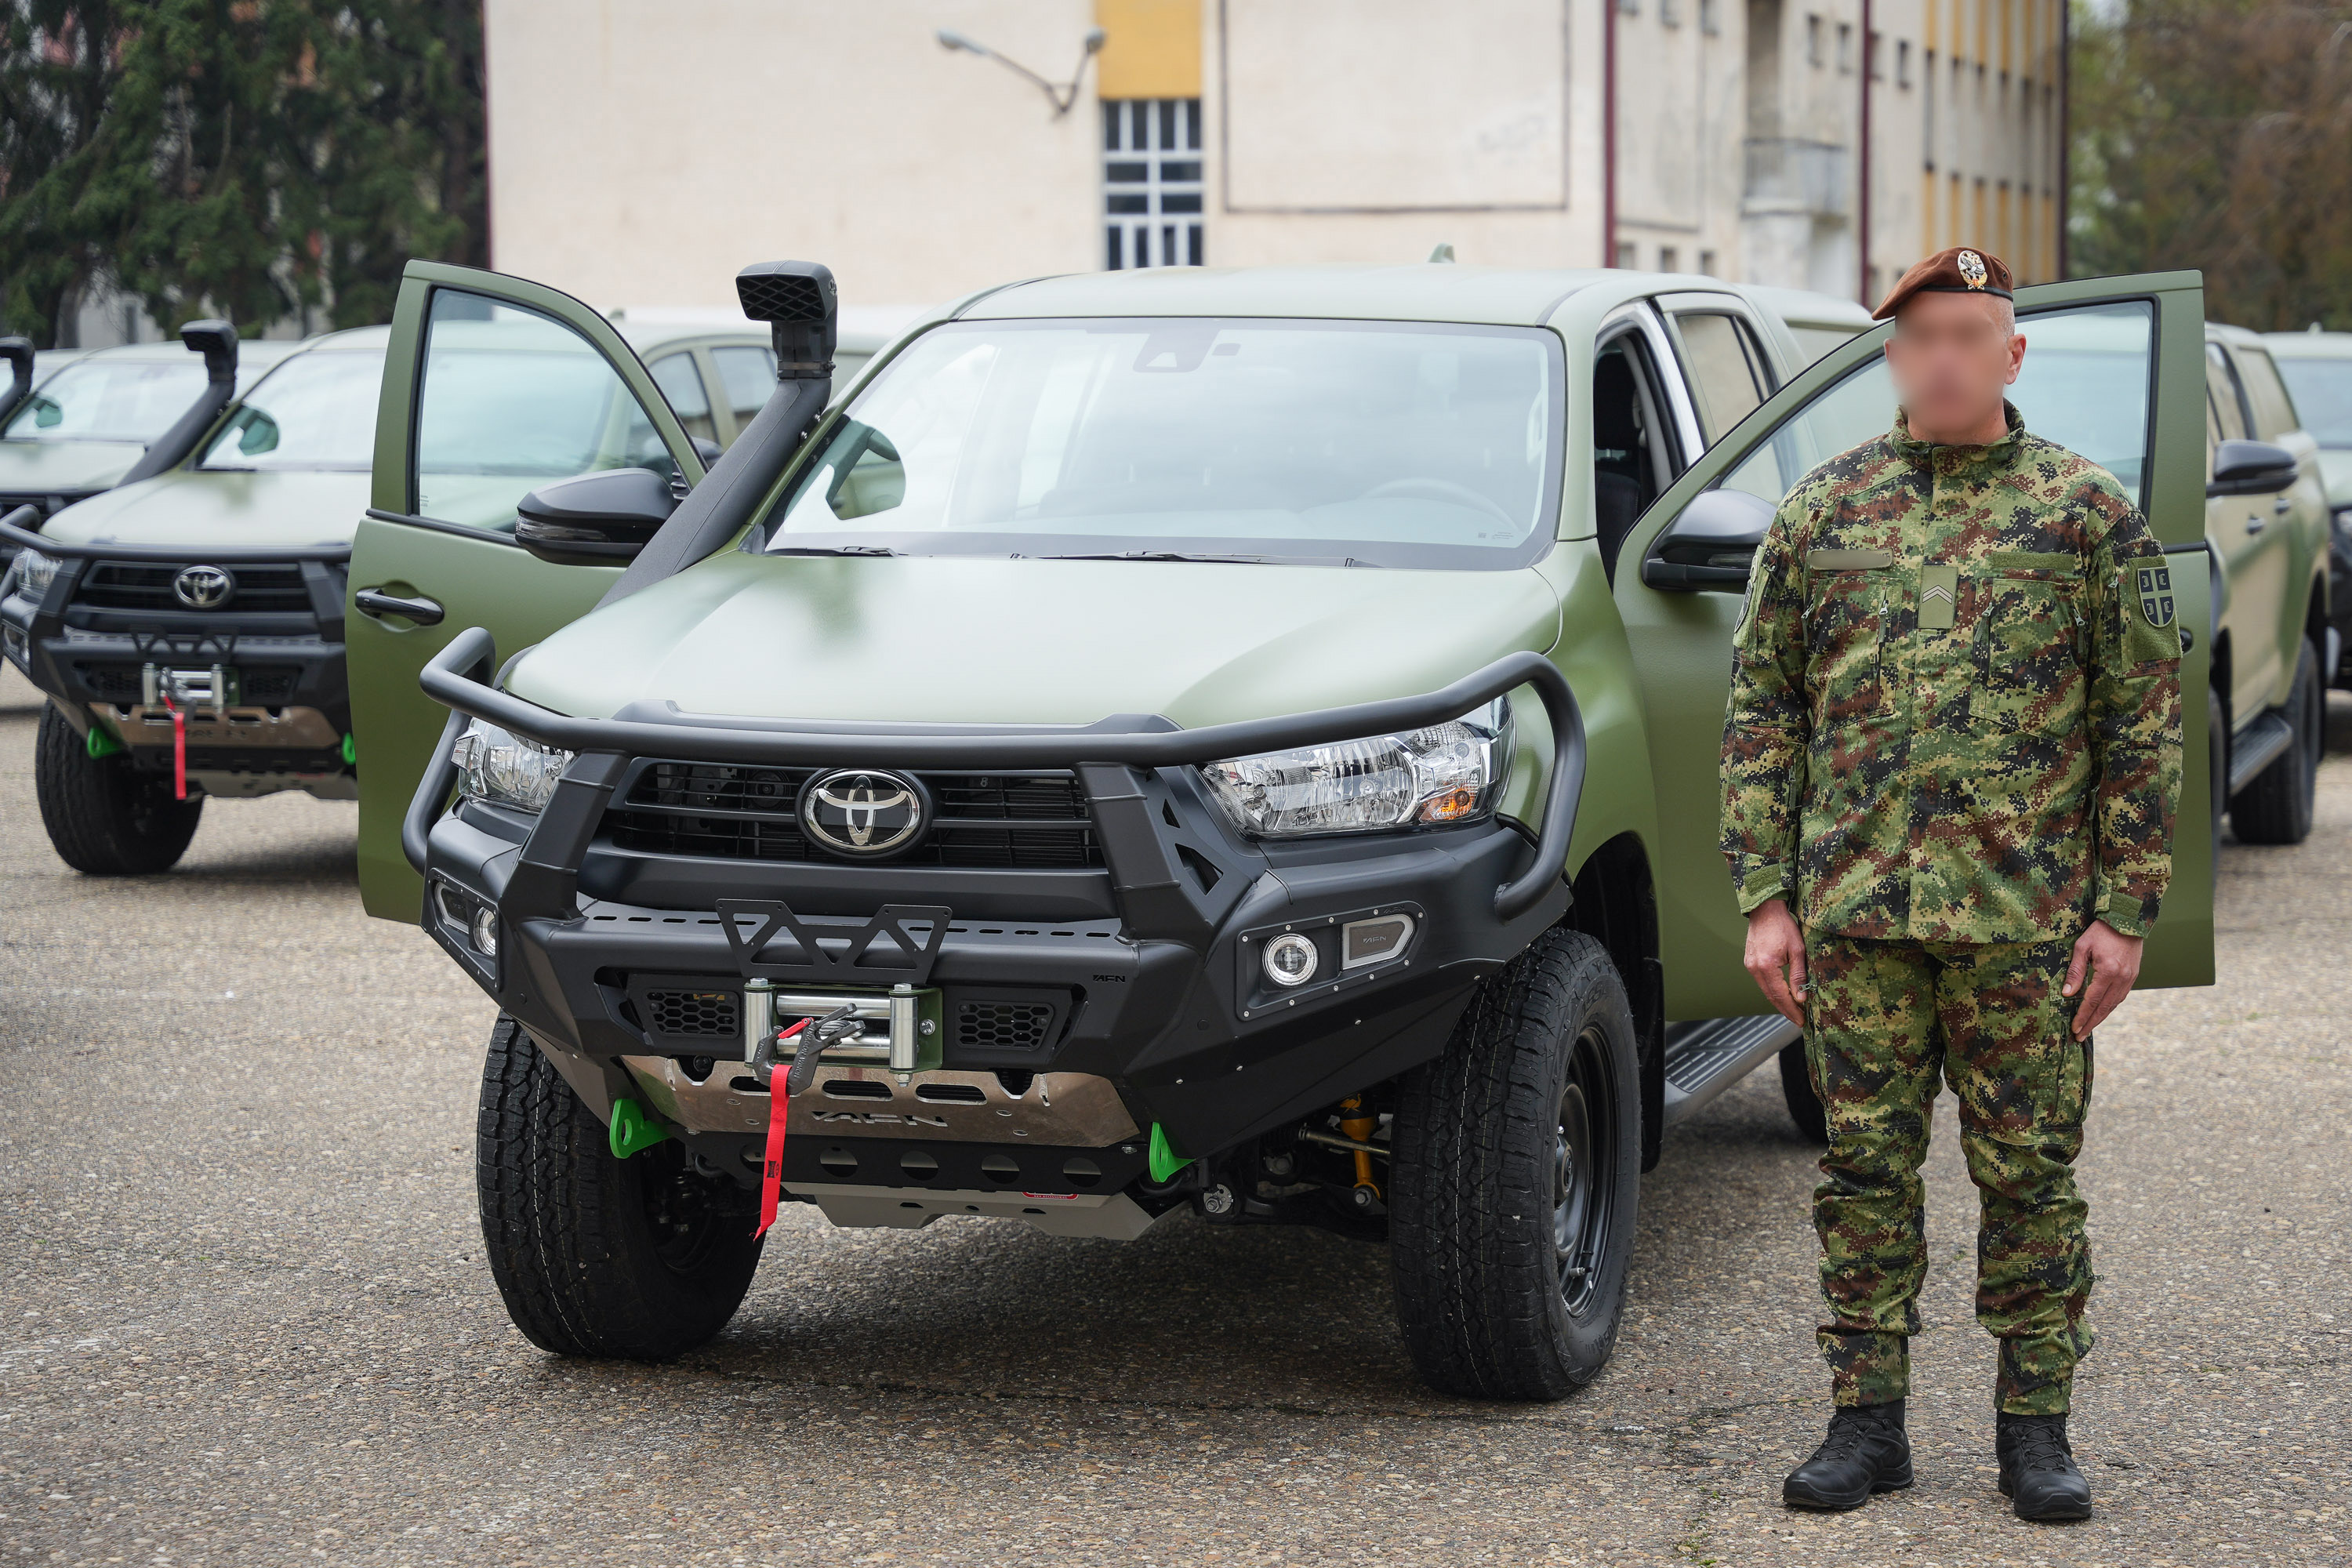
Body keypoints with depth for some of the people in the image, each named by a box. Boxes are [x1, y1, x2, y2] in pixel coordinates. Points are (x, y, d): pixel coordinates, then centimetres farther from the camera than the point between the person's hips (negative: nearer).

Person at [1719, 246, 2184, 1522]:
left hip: (2027, 919, -2)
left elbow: (2145, 726, 2)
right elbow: (1760, 714, 9)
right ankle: (1867, 1422, 15)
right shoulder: (1818, 514, 8)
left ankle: (2035, 1430, 14)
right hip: (1853, 913, 2)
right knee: (1865, 1168, 6)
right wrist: (1765, 900, 2)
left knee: (2029, 1175, 4)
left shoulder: (2090, 516, 3)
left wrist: (2124, 911, -4)